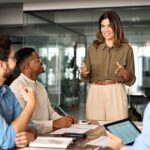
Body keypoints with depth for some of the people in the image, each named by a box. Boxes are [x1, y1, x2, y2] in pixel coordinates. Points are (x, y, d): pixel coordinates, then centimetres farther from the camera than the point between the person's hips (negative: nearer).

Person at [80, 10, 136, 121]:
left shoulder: (126, 48, 2)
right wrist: (83, 73, -10)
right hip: (95, 94, 1)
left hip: (116, 94, -1)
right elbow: (87, 78, 11)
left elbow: (131, 80, 4)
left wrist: (124, 73, -15)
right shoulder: (93, 47, 6)